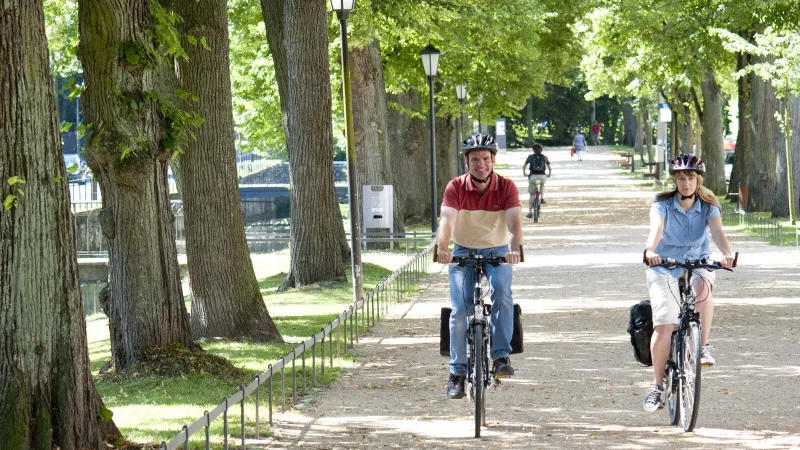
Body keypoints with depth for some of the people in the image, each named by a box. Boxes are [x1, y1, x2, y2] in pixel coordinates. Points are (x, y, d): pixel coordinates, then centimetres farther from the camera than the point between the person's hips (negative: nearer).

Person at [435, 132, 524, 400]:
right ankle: (457, 372, -2)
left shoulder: (506, 187, -12)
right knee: (460, 310, -14)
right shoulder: (456, 187, -12)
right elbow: (446, 219, -27)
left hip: (497, 251, -1)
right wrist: (442, 248, -47)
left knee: (502, 290, -31)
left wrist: (516, 248, -46)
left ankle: (501, 356, -25)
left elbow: (514, 221, -25)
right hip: (463, 251, 1)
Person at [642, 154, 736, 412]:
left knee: (703, 287, -37)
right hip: (664, 267, -1)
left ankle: (703, 346, -21)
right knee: (663, 327, -15)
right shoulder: (662, 204, -6)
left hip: (697, 266, 1)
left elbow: (717, 231, -20)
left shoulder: (708, 207, -2)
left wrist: (727, 254, -41)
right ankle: (657, 386, -3)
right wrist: (650, 250, -47)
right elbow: (656, 228, -25)